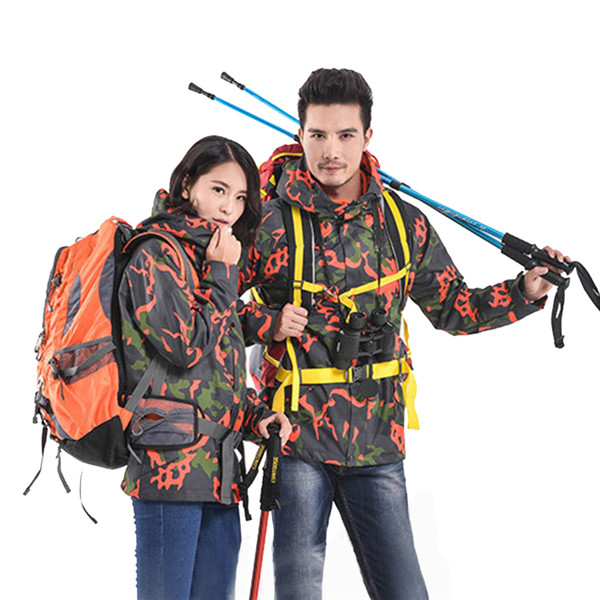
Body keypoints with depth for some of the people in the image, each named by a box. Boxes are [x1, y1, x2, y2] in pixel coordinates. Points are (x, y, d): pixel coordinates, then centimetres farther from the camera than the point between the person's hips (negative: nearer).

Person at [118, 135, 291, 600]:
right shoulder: (157, 254, -6)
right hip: (171, 462, -9)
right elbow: (189, 345, -16)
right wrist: (222, 275, -7)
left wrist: (256, 416, 8)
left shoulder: (209, 259, 20)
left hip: (219, 470, 9)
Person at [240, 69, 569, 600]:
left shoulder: (405, 225, 4)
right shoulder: (267, 221, -5)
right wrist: (267, 323, -15)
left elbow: (452, 307, 13)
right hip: (296, 436, -2)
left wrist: (525, 291, 1)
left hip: (376, 441, 3)